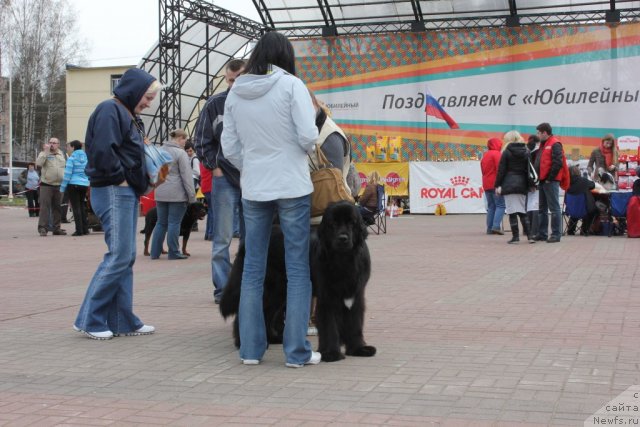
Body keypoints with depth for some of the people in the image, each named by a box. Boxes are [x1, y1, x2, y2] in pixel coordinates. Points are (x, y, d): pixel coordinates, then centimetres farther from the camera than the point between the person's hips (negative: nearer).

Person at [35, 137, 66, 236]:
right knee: (45, 206, -11)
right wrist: (46, 151, -19)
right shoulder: (44, 153, 1)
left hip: (59, 185, 5)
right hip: (46, 184, -5)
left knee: (57, 208, 10)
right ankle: (42, 228, -13)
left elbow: (65, 168, 21)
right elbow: (39, 163, -18)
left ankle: (57, 228, 17)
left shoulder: (61, 155, 15)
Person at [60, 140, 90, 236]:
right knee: (82, 207, 16)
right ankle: (85, 229, 16)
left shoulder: (72, 158, -8)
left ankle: (79, 230, -5)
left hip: (74, 184, -5)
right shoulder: (86, 157, 8)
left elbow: (67, 174, -10)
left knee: (76, 207, -2)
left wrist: (63, 188, -5)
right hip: (84, 184, 5)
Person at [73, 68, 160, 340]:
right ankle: (90, 319, -2)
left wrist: (145, 178, 6)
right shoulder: (110, 110, -10)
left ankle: (122, 321, 13)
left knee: (125, 257, 9)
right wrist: (120, 177, -13)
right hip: (113, 192, -10)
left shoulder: (129, 116, 20)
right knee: (119, 256, -10)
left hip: (128, 193, 10)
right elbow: (102, 151, -22)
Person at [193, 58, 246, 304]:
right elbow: (201, 141, 5)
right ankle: (222, 288, 6)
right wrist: (215, 167, -1)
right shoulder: (215, 104, -2)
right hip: (225, 179, -1)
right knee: (222, 238, 0)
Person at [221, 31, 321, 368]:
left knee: (253, 269, 11)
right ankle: (297, 351, 5)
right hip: (293, 187, -4)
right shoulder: (291, 85, -8)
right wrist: (307, 150, 9)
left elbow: (229, 147, 6)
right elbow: (308, 137, -13)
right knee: (298, 269, 3)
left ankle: (250, 349, 14)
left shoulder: (235, 93, 5)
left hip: (253, 189, 4)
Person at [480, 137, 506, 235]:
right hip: (495, 184, -8)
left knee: (491, 206, 10)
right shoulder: (496, 154, -9)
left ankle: (490, 228, 4)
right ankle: (496, 226, -20)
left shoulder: (485, 155, 18)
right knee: (500, 205, -7)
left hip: (486, 185, 8)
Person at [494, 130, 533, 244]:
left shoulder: (507, 152, -3)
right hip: (522, 184, 5)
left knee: (512, 211, -2)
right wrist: (529, 185, 13)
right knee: (522, 211, 12)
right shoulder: (526, 151, 9)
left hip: (509, 184, -5)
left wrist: (498, 185, -1)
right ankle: (529, 235, 5)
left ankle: (515, 236, -4)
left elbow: (501, 170, -5)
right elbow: (528, 169, 10)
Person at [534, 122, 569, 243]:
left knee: (554, 208, -7)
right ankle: (542, 233, 18)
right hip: (542, 181, 10)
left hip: (551, 182, -10)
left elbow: (558, 163, -18)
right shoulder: (543, 145, 20)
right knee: (542, 209, 12)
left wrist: (550, 178, -17)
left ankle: (556, 234, -6)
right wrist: (539, 178, 12)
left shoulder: (555, 144, -9)